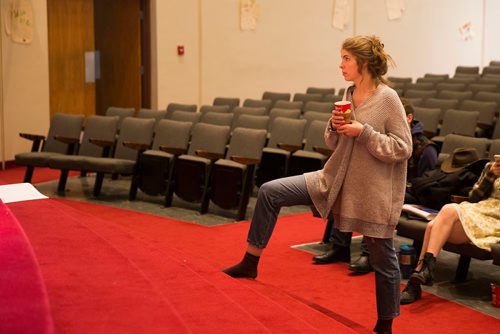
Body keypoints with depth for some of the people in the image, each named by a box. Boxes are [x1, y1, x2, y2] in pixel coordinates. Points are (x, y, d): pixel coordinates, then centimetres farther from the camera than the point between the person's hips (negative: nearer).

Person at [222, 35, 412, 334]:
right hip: (336, 179, 7)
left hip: (374, 192, -6)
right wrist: (335, 127, -7)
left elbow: (403, 148, -15)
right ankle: (251, 262, 9)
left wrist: (364, 132, -22)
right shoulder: (349, 96, 5)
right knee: (270, 192, -2)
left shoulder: (388, 99, -14)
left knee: (383, 259, 8)